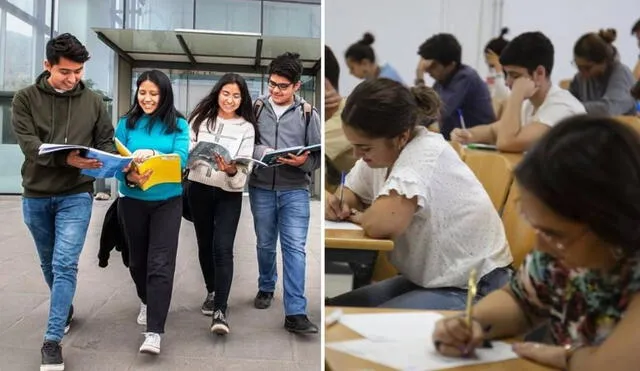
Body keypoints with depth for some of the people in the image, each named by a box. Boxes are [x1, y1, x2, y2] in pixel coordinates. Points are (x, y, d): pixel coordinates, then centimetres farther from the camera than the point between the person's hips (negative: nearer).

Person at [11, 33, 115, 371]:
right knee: (49, 264, 16)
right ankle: (65, 311, 39)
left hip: (76, 195, -1)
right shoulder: (25, 98, -2)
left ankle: (52, 339, -6)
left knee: (65, 265, -10)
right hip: (36, 195, 2)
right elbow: (28, 143, -14)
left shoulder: (93, 101, 1)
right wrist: (66, 158, -30)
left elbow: (107, 141, 5)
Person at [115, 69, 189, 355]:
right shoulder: (126, 123, 1)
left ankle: (154, 332, -8)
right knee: (137, 259, 17)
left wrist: (153, 155, -31)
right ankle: (147, 301, 46)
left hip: (167, 201, -2)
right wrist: (129, 177, -25)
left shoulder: (178, 124, -2)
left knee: (160, 264, -9)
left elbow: (181, 158, -13)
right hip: (133, 201, 3)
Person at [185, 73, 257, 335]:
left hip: (229, 194, -2)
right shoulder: (201, 118, 3)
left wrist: (232, 170, -29)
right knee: (205, 245, 14)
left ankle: (220, 311, -11)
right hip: (199, 189, 3)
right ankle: (212, 293, 35)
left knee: (223, 249, -12)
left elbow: (245, 167, -8)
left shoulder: (246, 127, -2)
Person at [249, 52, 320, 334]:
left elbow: (319, 154, 2)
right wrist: (260, 152, -17)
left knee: (295, 248, -7)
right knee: (265, 244, 16)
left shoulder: (308, 113, 0)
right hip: (261, 188, 2)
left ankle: (295, 313, -5)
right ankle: (266, 288, 40)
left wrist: (304, 161, -20)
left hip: (295, 190, -1)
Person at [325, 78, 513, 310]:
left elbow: (381, 224, -39)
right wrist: (337, 204, -10)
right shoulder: (384, 150, -3)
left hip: (473, 290, -8)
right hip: (429, 280, 8)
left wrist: (358, 217, -16)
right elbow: (352, 194, 14)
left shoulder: (426, 153, -26)